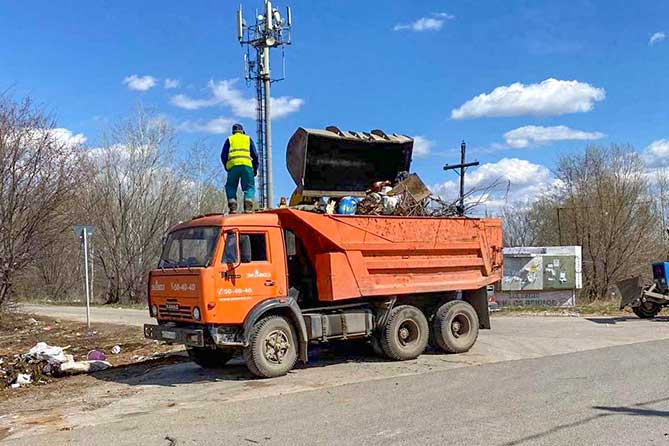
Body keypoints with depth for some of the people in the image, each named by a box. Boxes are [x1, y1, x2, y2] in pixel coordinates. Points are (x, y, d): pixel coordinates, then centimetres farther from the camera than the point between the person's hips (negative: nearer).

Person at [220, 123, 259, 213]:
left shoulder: (229, 139, 22)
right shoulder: (248, 138, 23)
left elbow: (223, 155, 15)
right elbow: (255, 155, 17)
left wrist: (227, 168, 25)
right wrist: (255, 169, 23)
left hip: (233, 165, 0)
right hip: (247, 165, 0)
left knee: (231, 187, 12)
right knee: (249, 187, 6)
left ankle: (233, 207, -5)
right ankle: (248, 207, -15)